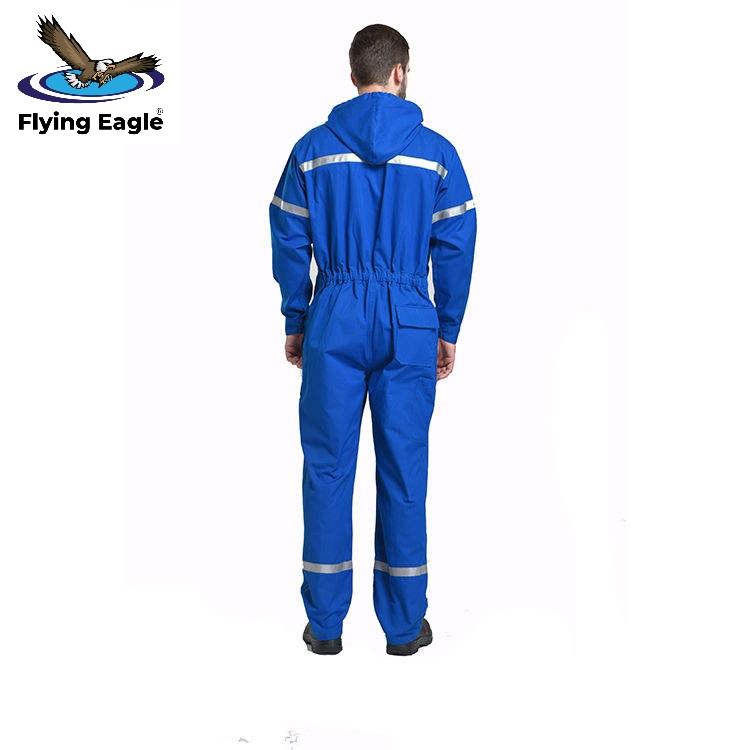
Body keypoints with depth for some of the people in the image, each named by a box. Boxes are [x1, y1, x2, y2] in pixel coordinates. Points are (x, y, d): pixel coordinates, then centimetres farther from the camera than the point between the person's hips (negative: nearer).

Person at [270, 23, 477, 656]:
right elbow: (456, 248, 2)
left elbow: (289, 243, 4)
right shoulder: (436, 152, 2)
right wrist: (448, 332, 10)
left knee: (327, 466, 8)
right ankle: (405, 624, 18)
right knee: (404, 468, 7)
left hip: (334, 320, 0)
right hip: (409, 324, 0)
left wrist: (295, 323, 13)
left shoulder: (313, 148, 3)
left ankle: (326, 622, 16)